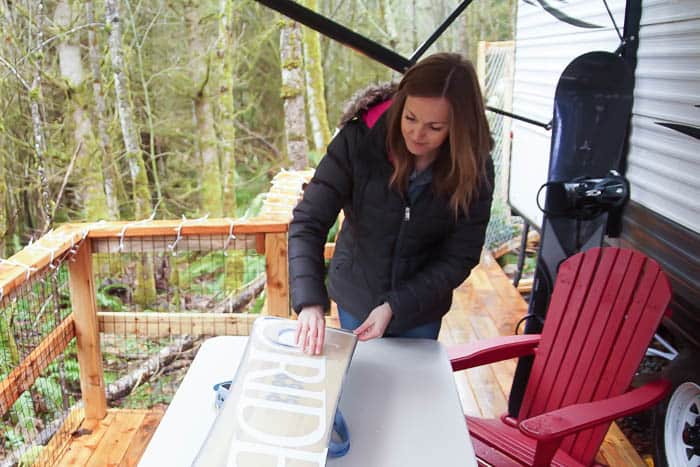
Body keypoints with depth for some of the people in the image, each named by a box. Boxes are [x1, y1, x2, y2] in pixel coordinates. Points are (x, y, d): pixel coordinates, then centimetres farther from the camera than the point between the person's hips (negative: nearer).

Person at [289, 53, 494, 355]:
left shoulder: (475, 171, -19)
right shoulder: (357, 141, -23)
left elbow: (460, 257, -14)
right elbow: (308, 222, -23)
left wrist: (394, 306, -23)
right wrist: (310, 302, -36)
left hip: (421, 308, 1)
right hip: (355, 299, 0)